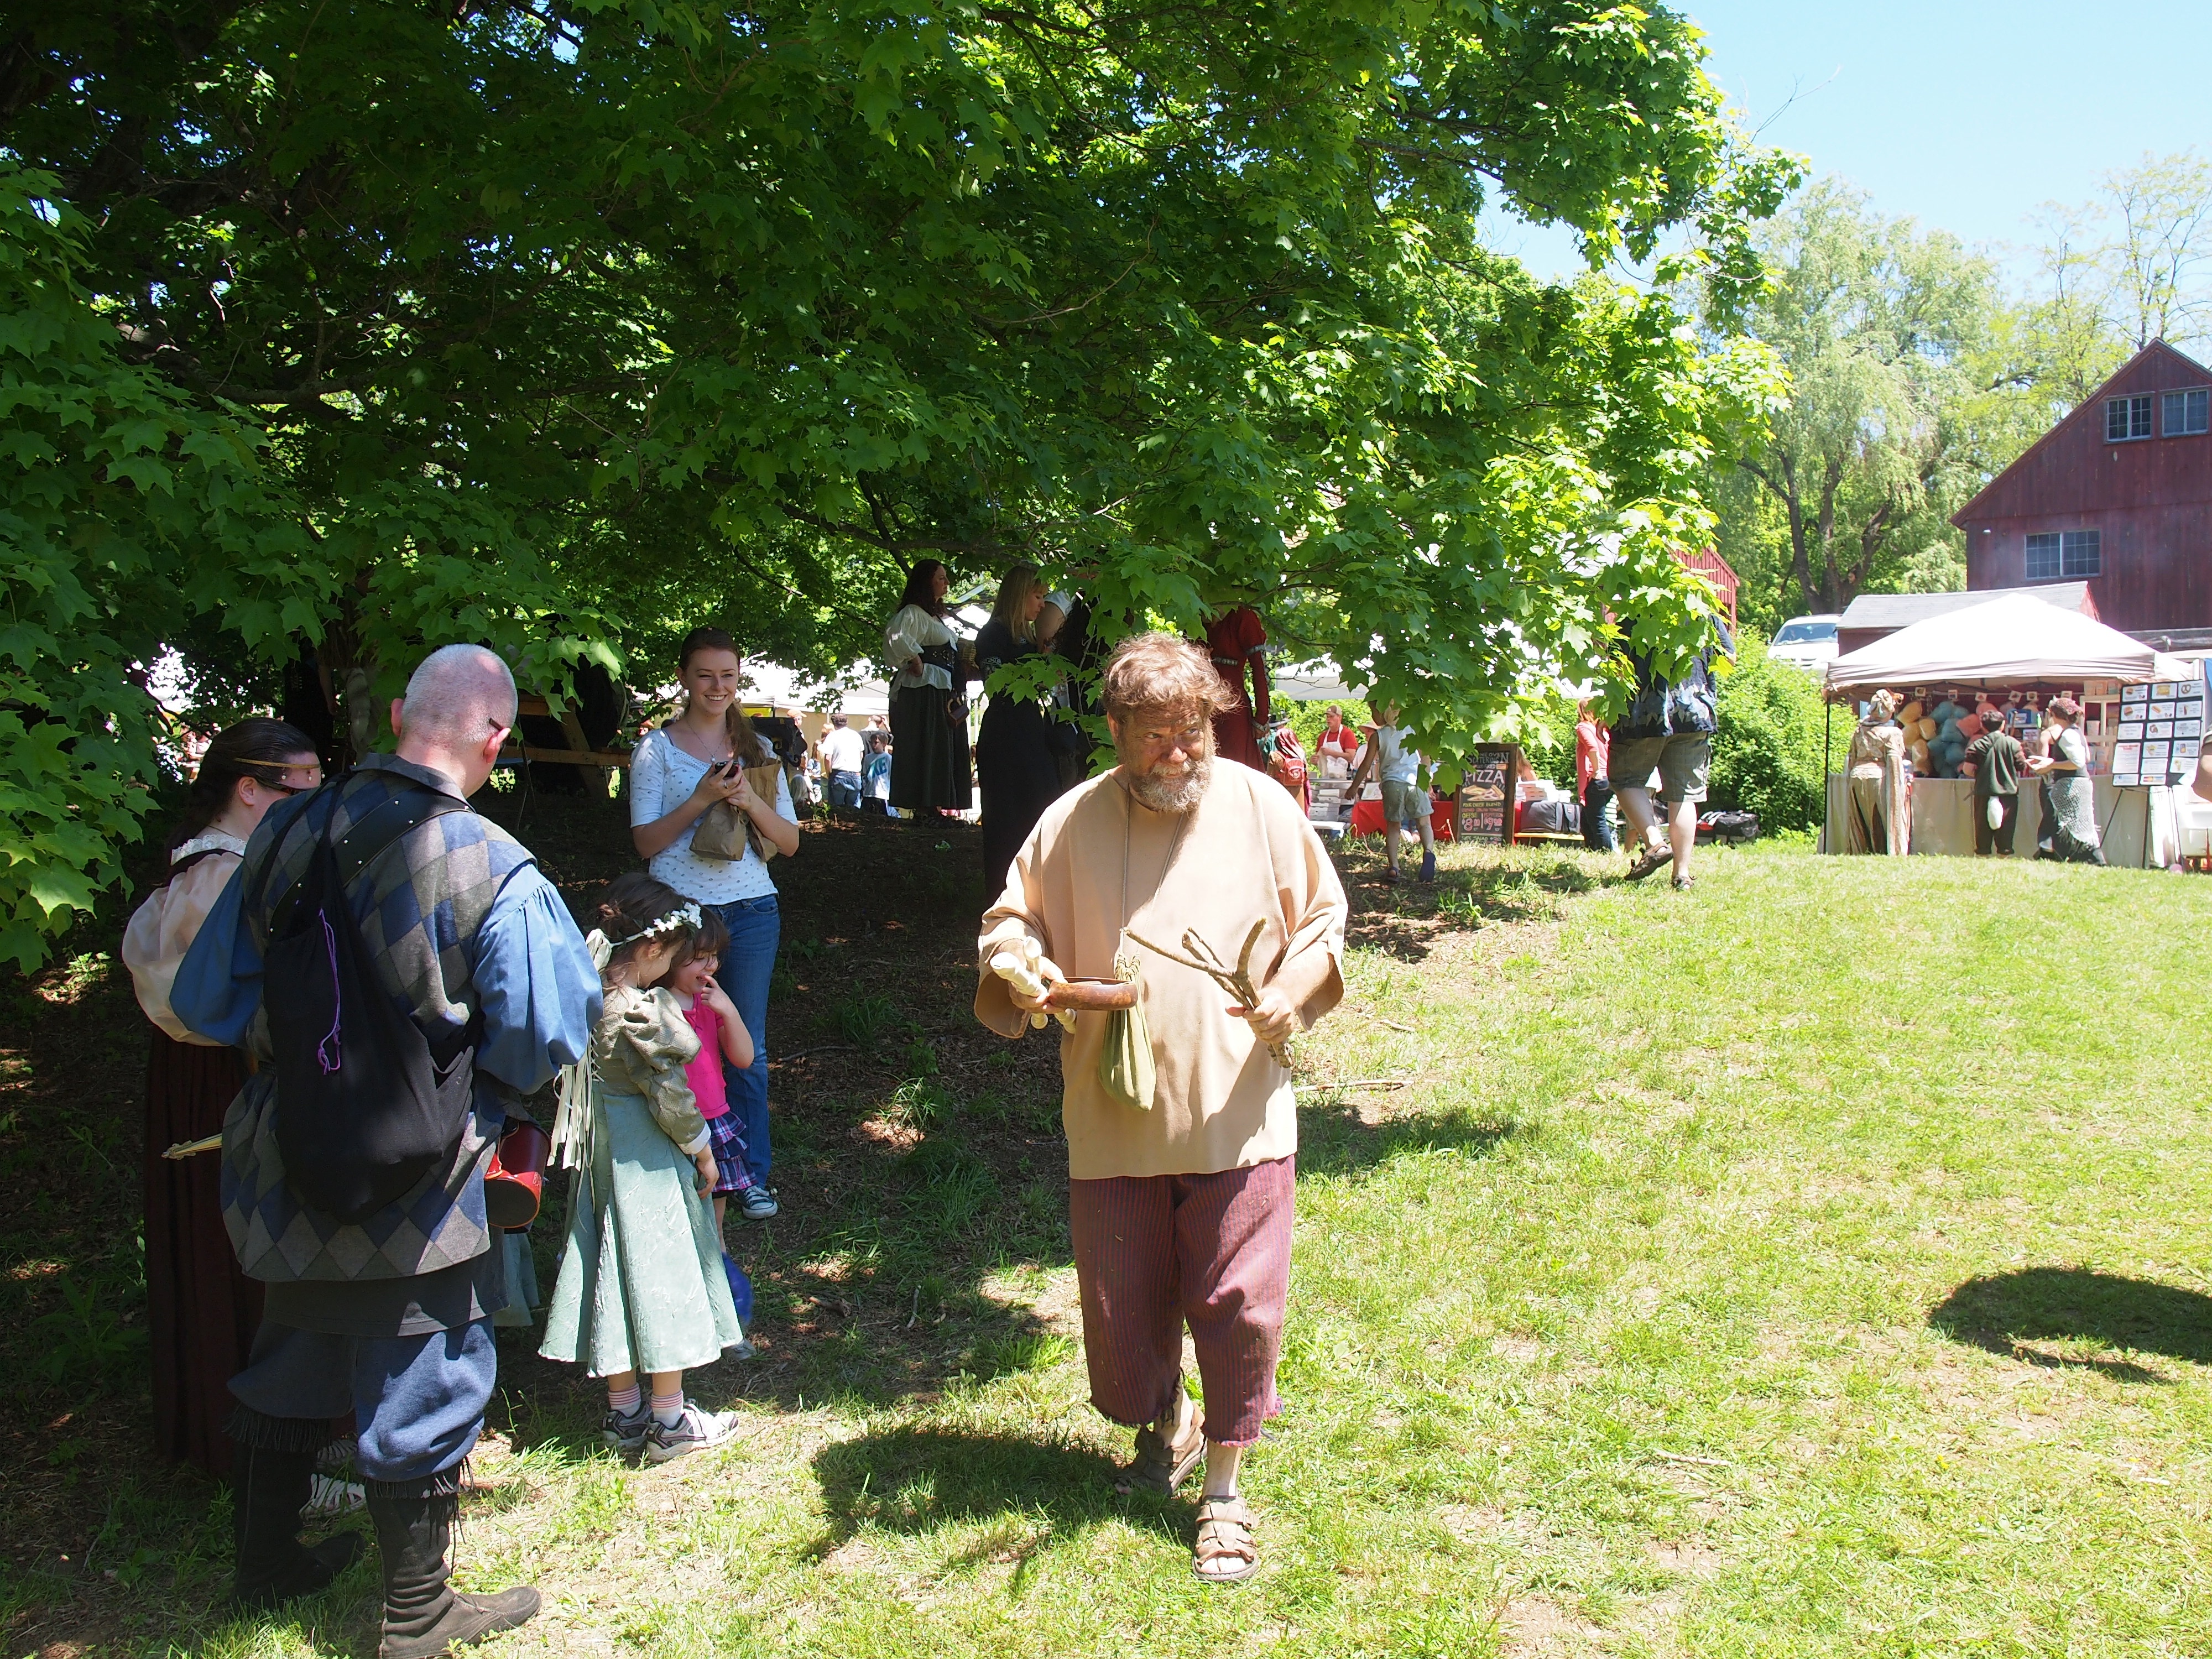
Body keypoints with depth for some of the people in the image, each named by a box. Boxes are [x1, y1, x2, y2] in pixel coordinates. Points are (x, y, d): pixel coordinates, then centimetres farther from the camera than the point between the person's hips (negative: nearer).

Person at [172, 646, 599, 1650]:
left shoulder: (289, 830, -7)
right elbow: (549, 1040, -14)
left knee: (292, 1369, 25)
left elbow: (202, 999, 2)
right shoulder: (498, 876, -22)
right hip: (411, 1197, -5)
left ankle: (265, 1564, 46)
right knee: (421, 1395, 12)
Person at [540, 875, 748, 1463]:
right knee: (662, 1273, 3)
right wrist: (702, 1149, -6)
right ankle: (670, 1422, 13)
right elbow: (669, 1095, -18)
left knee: (615, 1275, 14)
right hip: (649, 1158, -8)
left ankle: (624, 1414, 26)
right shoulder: (642, 1011, -24)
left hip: (601, 1146, 8)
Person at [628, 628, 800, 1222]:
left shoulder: (758, 749, 10)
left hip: (751, 911, 2)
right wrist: (701, 799, -15)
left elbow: (789, 841, 8)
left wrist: (751, 801, -10)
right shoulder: (656, 749, 2)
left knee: (748, 1046, 7)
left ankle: (752, 1174, 18)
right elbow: (646, 840, -3)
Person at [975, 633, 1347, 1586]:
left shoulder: (1261, 806, -1)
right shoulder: (1073, 821, -2)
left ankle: (1222, 1488, 23)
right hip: (1113, 1119, 1)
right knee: (1121, 1309, 11)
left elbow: (1323, 918, 8)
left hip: (1238, 1115, -1)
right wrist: (1020, 967, -15)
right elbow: (1012, 918, 8)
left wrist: (1294, 989, -10)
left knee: (1237, 1307, 1)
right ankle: (1161, 1426, 43)